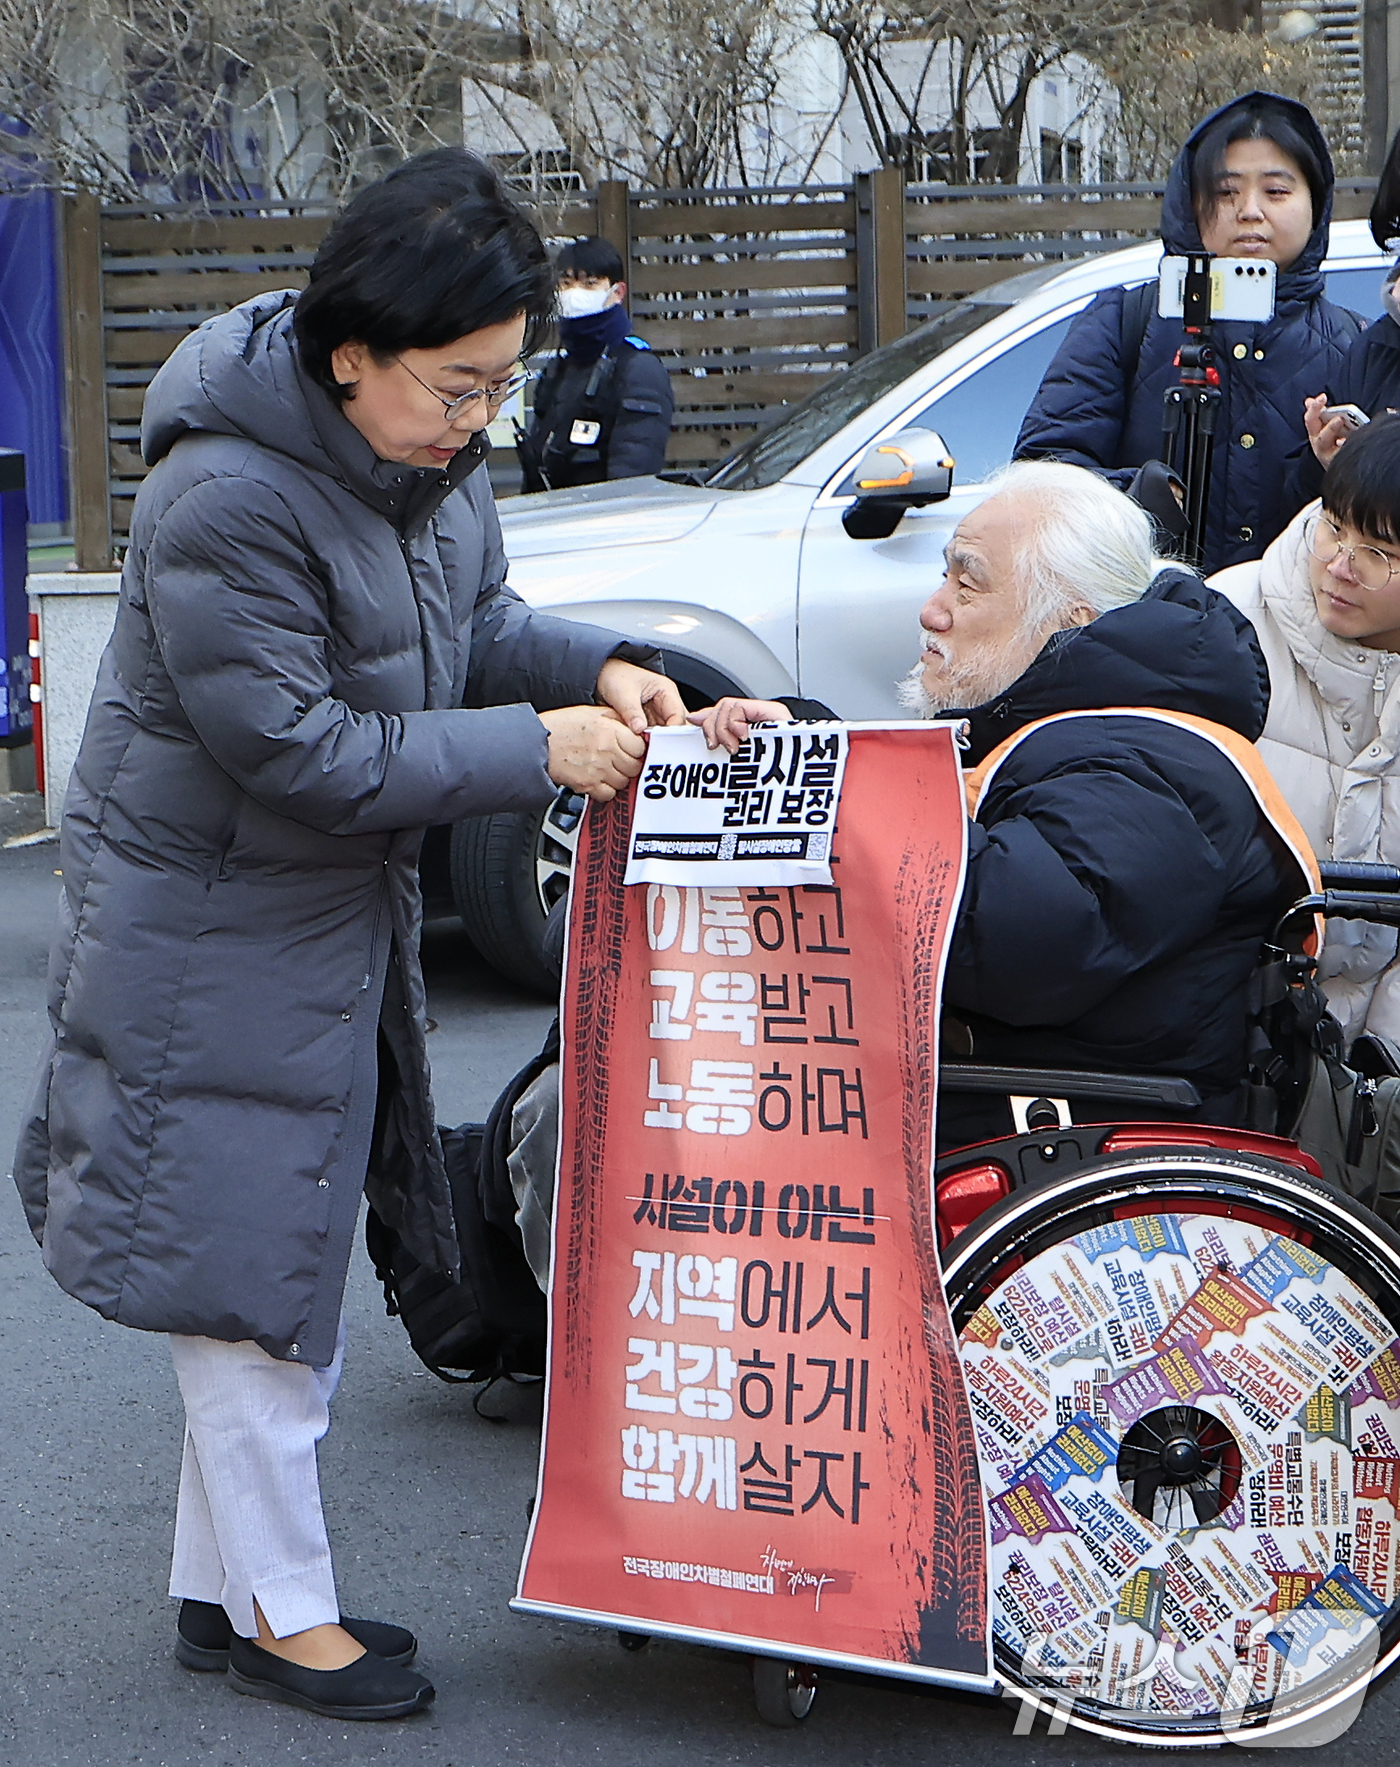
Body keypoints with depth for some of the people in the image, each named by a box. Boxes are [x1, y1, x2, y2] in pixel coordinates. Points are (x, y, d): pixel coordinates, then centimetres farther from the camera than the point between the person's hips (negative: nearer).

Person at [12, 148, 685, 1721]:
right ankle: (278, 1613, 16)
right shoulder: (226, 500, -28)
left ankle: (221, 1586, 29)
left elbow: (472, 625, 12)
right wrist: (534, 750, -24)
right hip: (210, 933, -9)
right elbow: (302, 751, -26)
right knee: (243, 1264, 1)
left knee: (285, 1256, 16)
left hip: (339, 919, 9)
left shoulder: (427, 454, -1)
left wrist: (596, 668, -8)